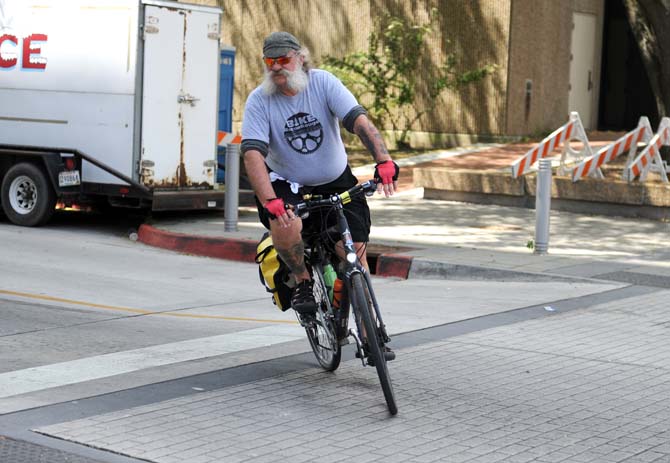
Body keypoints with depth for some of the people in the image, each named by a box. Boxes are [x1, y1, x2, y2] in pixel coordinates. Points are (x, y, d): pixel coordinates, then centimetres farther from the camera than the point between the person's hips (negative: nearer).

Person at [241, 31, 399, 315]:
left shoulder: (322, 82, -13)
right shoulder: (259, 100, -15)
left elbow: (359, 120, -25)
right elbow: (253, 153, -26)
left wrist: (384, 161, -41)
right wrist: (270, 202, -42)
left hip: (336, 181, 2)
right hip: (287, 183, -1)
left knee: (356, 249, -7)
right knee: (286, 227, -33)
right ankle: (302, 281, -3)